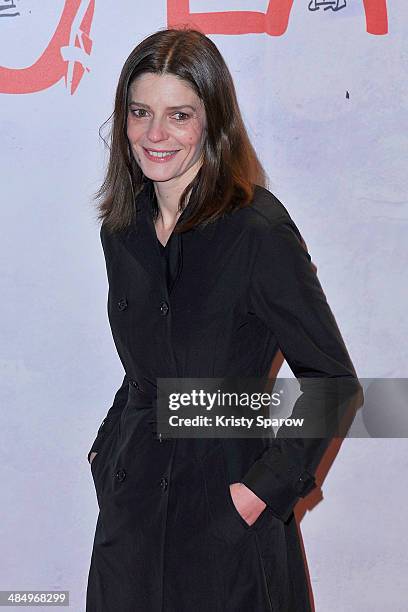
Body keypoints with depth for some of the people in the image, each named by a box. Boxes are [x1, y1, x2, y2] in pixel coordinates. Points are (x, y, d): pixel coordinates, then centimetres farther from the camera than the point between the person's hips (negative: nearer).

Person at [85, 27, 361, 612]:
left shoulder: (258, 230, -16)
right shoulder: (123, 229, 3)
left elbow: (331, 377, -13)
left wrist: (265, 487, -15)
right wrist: (108, 448, 7)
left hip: (225, 503, -5)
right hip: (133, 491, 6)